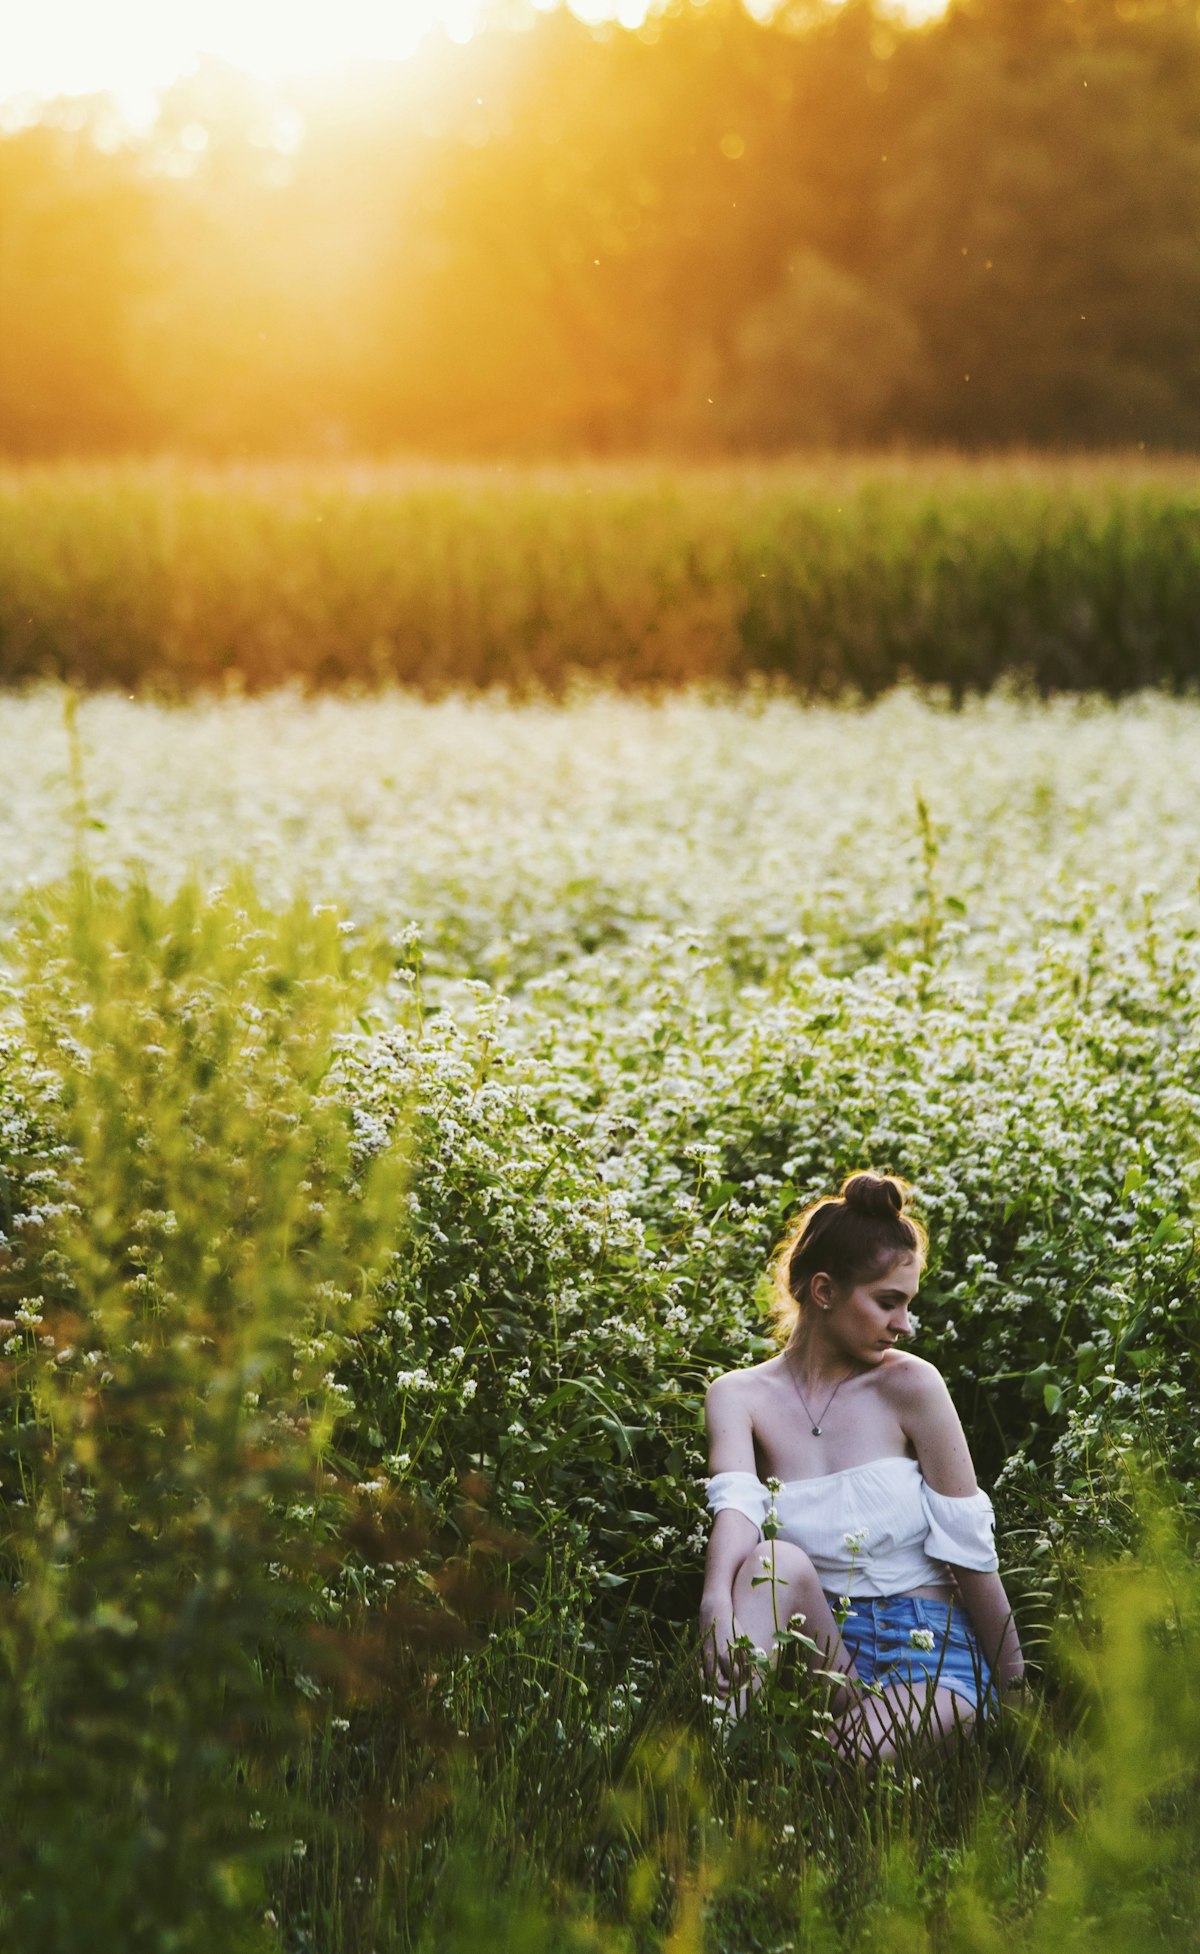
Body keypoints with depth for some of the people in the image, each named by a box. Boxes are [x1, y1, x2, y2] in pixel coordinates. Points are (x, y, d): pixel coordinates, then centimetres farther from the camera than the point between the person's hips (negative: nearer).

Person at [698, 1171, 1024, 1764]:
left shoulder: (909, 1386, -6)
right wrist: (717, 1601, -42)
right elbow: (735, 1504, -21)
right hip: (824, 1649, 3)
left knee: (848, 1763, -37)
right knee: (775, 1559, -31)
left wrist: (1013, 1693, 1)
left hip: (927, 1653, -3)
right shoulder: (738, 1397, 0)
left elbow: (969, 1551, -2)